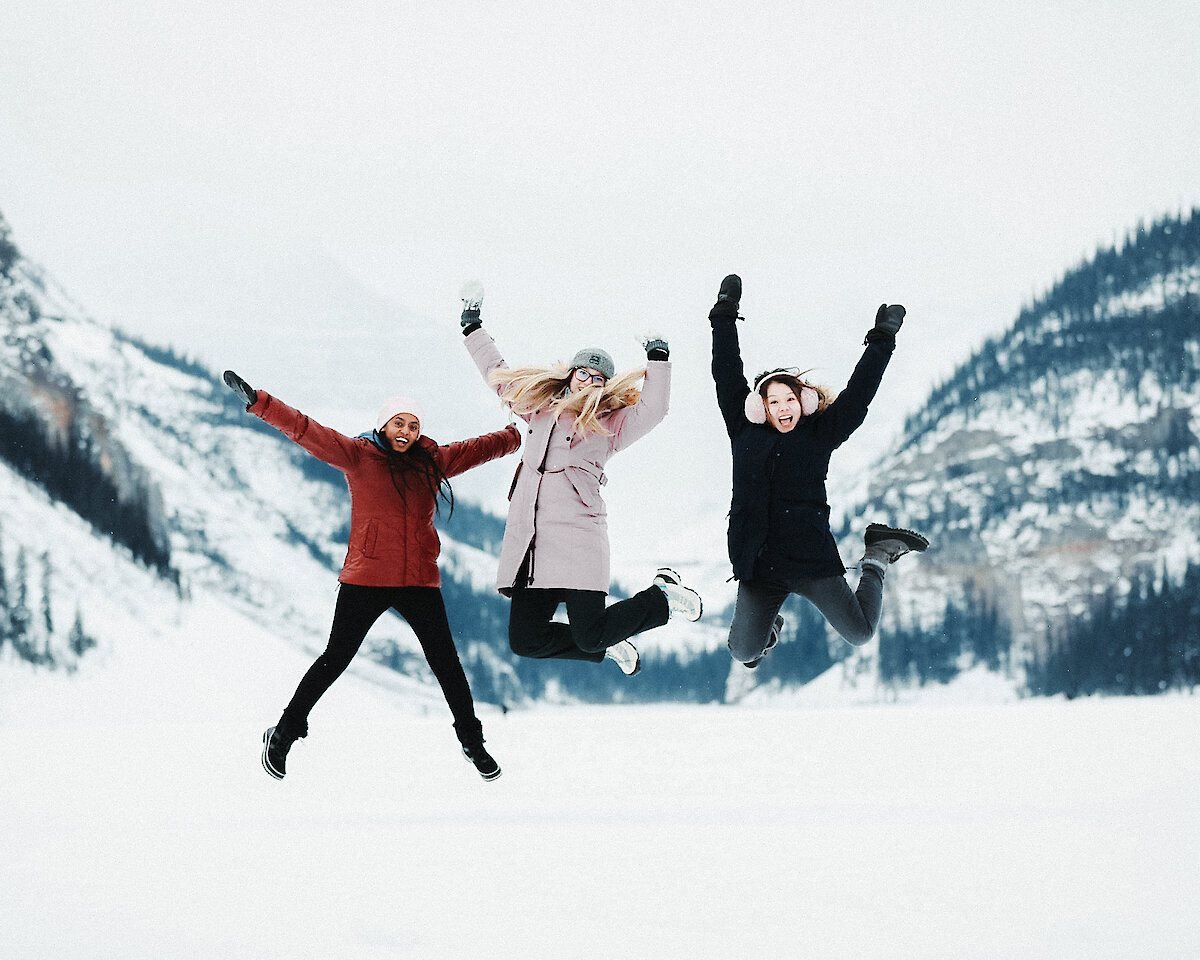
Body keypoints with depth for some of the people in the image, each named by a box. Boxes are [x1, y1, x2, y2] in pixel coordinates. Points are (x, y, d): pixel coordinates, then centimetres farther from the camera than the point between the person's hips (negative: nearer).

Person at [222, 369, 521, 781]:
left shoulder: (434, 461, 8)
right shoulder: (357, 456, -2)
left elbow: (483, 447, 21)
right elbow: (305, 431, -10)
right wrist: (258, 402, -20)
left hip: (419, 581, 3)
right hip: (365, 579, -3)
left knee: (446, 663, 3)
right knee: (335, 660, -1)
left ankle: (472, 741, 20)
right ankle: (283, 735, 13)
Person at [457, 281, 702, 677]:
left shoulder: (610, 424, 9)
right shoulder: (541, 407, 22)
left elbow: (653, 410, -8)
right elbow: (500, 376, 34)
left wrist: (657, 361, -10)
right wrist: (473, 328, 36)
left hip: (578, 539, -5)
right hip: (527, 541, 5)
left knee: (589, 637, -13)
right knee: (525, 640, -1)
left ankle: (663, 597, 16)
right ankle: (609, 645, 25)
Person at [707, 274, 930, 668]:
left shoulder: (819, 435, 3)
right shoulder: (745, 434, 7)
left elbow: (857, 396, 3)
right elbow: (727, 377, 11)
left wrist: (882, 341, 2)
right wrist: (725, 316, 13)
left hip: (812, 558, -2)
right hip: (759, 565, 2)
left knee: (860, 633, -1)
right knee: (744, 652, 0)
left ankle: (876, 561, 27)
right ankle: (767, 626, 38)